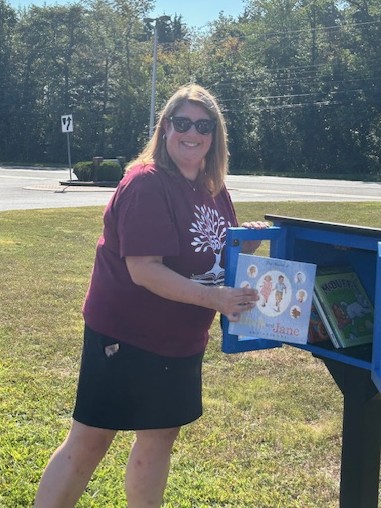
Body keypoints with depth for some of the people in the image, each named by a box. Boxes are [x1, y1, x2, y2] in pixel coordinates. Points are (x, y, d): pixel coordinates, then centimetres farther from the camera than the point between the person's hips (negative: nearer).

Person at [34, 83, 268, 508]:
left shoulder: (214, 191, 4)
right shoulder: (146, 184, -19)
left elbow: (220, 253, 14)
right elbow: (144, 270, -26)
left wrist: (249, 241, -7)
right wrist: (214, 298, -31)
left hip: (180, 341, 7)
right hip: (124, 334, -7)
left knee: (160, 434, 18)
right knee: (89, 441, 3)